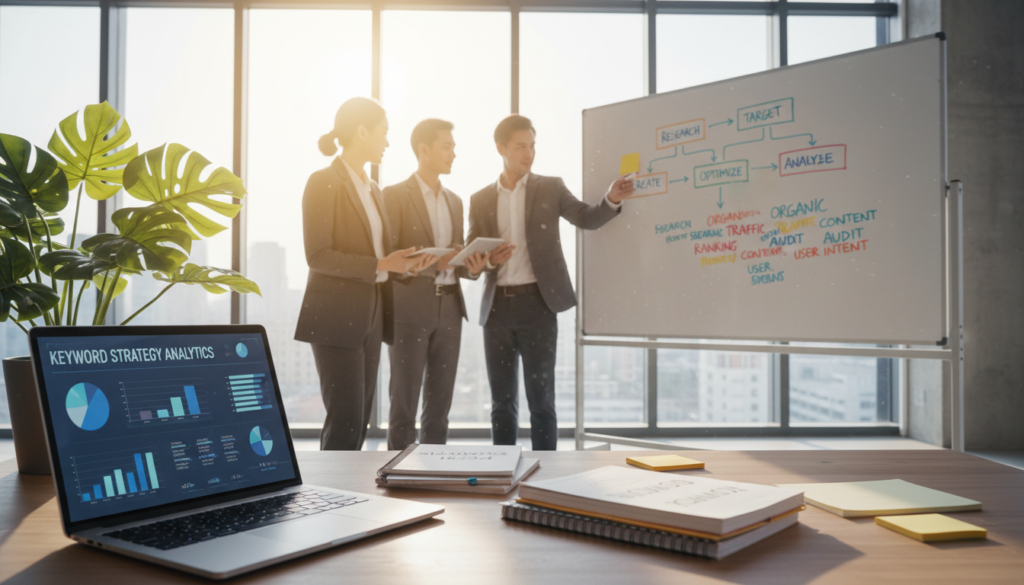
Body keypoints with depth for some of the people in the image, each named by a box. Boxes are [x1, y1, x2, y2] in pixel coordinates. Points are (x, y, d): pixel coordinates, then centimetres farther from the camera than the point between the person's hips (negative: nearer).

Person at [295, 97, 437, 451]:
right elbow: (318, 256, -16)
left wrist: (404, 265, 0)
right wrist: (380, 265, -20)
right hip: (336, 317, -8)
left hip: (370, 315, 8)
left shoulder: (372, 189, 16)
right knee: (345, 420, -7)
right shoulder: (324, 182, -9)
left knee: (360, 421, 10)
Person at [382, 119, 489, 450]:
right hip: (411, 309, -6)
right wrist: (434, 262, -21)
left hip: (449, 308, 6)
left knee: (440, 402, 10)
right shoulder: (395, 196, -3)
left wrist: (472, 267, -3)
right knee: (404, 401, -1)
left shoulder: (455, 201, 16)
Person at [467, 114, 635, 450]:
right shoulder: (480, 200, 10)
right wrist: (489, 260, -12)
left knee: (541, 397, 1)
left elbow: (588, 219, -1)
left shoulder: (551, 188, 6)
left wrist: (612, 199, -20)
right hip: (496, 306, 2)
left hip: (537, 303, -2)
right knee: (502, 399, 10)